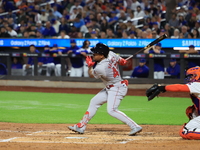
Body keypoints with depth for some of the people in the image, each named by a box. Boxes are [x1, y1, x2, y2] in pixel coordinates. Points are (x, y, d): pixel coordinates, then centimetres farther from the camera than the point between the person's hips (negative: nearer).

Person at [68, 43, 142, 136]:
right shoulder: (111, 55, -7)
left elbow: (91, 75, -4)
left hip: (117, 89, -11)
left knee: (111, 110, -21)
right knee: (94, 102, 14)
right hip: (109, 89, 11)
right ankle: (81, 126, 22)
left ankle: (135, 127, -20)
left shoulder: (100, 68, -26)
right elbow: (122, 62, 9)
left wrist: (90, 65, 11)